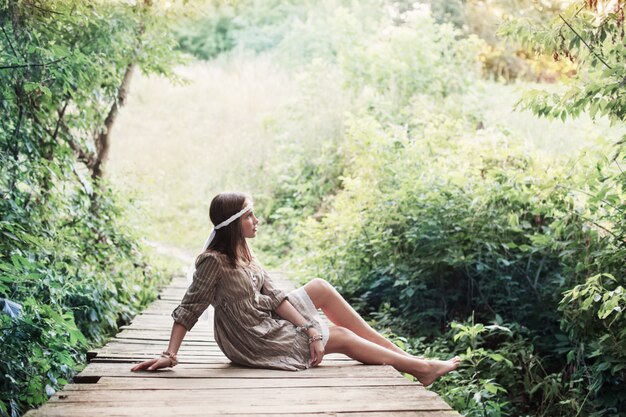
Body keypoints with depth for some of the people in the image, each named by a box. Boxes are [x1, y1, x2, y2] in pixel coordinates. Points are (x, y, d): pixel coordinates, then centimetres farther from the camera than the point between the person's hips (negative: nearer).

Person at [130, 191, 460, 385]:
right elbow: (188, 310, -22)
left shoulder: (242, 253, 3)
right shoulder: (214, 261, -23)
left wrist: (309, 328, -7)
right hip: (254, 342, -8)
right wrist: (170, 355, -29)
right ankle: (419, 367, 16)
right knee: (341, 337, 0)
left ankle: (400, 353, 12)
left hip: (266, 324, 9)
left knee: (320, 288, 6)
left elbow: (273, 295, 1)